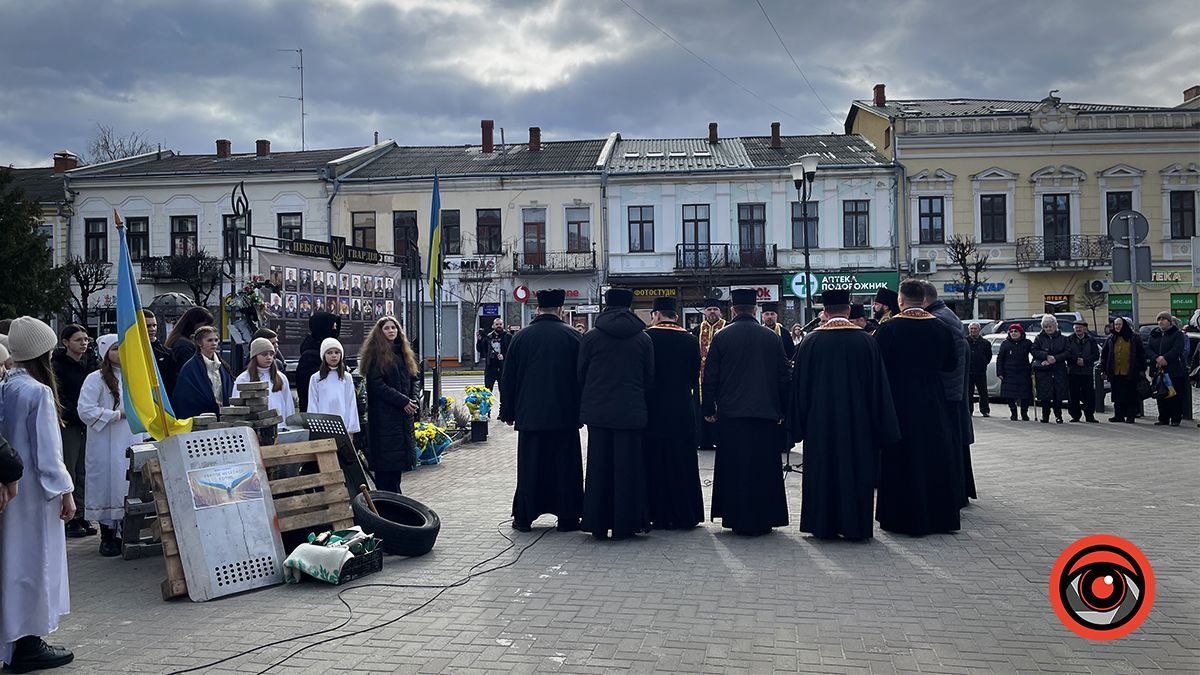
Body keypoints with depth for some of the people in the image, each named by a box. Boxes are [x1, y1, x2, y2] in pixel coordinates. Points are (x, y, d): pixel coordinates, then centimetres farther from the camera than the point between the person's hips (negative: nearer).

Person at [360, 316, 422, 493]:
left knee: (399, 457, 10)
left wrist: (415, 399, -3)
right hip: (384, 415, -7)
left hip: (404, 414, 7)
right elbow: (377, 384, -14)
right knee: (386, 459, -6)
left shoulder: (403, 352, 15)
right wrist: (403, 401, -16)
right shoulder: (376, 354, -7)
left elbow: (415, 377, 15)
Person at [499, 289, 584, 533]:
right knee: (565, 466, 5)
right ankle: (567, 517, 7)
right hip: (565, 415, -1)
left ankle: (523, 517, 10)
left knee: (529, 467, 7)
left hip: (530, 415, 1)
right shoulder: (573, 336, -1)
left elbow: (508, 380, 6)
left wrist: (508, 412, 13)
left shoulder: (520, 337, 3)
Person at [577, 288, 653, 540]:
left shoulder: (591, 337, -2)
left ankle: (598, 524, 10)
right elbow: (650, 378, 5)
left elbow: (580, 374, 3)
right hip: (631, 413, 0)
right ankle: (624, 525, 8)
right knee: (627, 467, 5)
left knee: (599, 467, 7)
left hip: (598, 412, 0)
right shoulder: (643, 339, 1)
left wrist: (585, 406, 15)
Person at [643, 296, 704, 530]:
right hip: (683, 410, 3)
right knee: (681, 461, 10)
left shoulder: (645, 337, -8)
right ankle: (684, 515, 15)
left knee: (654, 461, 5)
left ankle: (658, 516, 7)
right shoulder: (690, 340, 1)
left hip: (653, 409, -3)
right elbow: (695, 376, 6)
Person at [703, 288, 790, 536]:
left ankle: (737, 520, 8)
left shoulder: (721, 337, -3)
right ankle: (762, 520, 12)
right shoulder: (772, 337, 3)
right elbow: (784, 377, 6)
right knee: (764, 469, 8)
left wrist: (709, 409, 7)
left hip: (731, 414, -1)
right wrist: (783, 411, 14)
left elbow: (710, 377, -1)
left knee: (734, 469, 5)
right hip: (766, 413, 1)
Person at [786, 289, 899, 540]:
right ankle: (855, 525, 13)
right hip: (857, 422, 0)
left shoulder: (810, 342, -6)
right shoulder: (867, 341, -4)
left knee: (822, 471, 9)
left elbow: (799, 385, -1)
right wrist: (880, 427, 6)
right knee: (857, 471, 9)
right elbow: (879, 386, -1)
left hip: (820, 422, 0)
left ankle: (823, 525, 13)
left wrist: (798, 424, 7)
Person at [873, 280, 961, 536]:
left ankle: (902, 519, 9)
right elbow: (951, 364, 8)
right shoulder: (941, 328, -1)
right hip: (933, 404, 3)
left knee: (900, 460, 5)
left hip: (900, 402, -3)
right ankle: (939, 516, 20)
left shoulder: (888, 329, -12)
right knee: (934, 457, 13)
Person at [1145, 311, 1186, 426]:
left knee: (1175, 395, -3)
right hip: (1158, 370, 5)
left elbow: (1178, 349, -13)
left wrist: (1165, 358, -21)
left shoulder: (1177, 334, 1)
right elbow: (1148, 349, 4)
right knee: (1161, 395, 7)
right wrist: (1157, 358, -14)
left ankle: (1175, 419, 1)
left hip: (1174, 370, -5)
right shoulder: (1154, 334, 15)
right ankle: (1163, 419, 13)